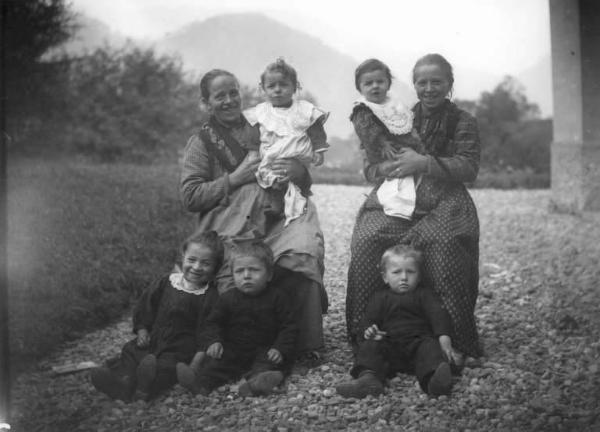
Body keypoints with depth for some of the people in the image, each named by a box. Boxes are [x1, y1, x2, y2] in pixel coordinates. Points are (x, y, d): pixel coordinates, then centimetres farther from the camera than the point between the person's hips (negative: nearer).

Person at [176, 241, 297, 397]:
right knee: (215, 359, -21)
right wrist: (213, 341, -12)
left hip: (264, 350, -2)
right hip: (233, 349, 3)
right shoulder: (228, 298, 3)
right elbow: (214, 323, 9)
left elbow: (288, 327, -4)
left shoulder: (278, 297, -4)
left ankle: (258, 380, -58)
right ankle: (201, 382, -43)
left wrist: (280, 349, -20)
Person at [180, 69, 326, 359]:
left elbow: (305, 182, 26)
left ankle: (306, 345, -18)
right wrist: (234, 178, -7)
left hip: (276, 217, 2)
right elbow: (189, 198, 1)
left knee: (302, 254, -30)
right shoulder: (201, 142, 13)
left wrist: (297, 171, 0)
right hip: (230, 232, -2)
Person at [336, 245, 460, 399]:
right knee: (369, 346, -24)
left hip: (419, 341, -1)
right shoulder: (380, 298, 21)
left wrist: (444, 340, -15)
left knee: (430, 347, -32)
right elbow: (368, 320, 13)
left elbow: (439, 316, 5)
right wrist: (368, 331, -14)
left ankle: (436, 380, -62)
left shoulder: (425, 294, 17)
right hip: (389, 344, 2)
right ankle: (367, 379, -52)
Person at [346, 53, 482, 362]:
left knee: (443, 243, -35)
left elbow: (469, 168, -2)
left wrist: (425, 163, -16)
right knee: (366, 242, -28)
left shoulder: (462, 122, 12)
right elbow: (370, 169, 16)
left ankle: (453, 342, -24)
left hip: (443, 203, -2)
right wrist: (387, 167, -9)